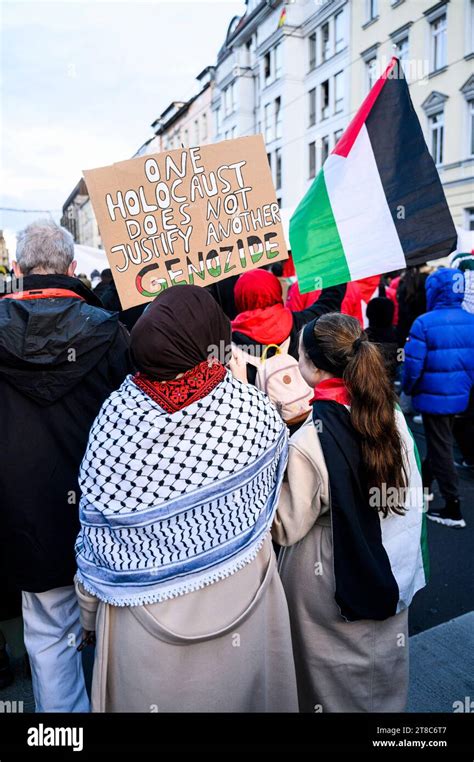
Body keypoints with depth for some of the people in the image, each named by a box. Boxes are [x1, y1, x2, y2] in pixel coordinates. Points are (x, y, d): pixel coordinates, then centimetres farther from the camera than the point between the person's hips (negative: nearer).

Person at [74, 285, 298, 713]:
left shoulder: (117, 413, -18)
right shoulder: (253, 408, -19)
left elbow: (95, 528, -10)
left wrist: (89, 612, 6)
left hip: (144, 609, 0)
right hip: (240, 593, 1)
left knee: (150, 694, 24)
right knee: (237, 692, 24)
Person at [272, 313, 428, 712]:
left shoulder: (307, 442, -28)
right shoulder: (394, 417, -11)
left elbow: (286, 527, -17)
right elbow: (413, 499, 0)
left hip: (334, 580, -5)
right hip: (391, 572, 5)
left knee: (335, 678, 20)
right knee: (383, 664, 29)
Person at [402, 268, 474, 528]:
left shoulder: (424, 323, -20)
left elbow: (413, 364, -18)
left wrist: (407, 389, 0)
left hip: (434, 397, -6)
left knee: (441, 449, 5)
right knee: (440, 443, 24)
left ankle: (453, 509, 12)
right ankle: (424, 482, 44)